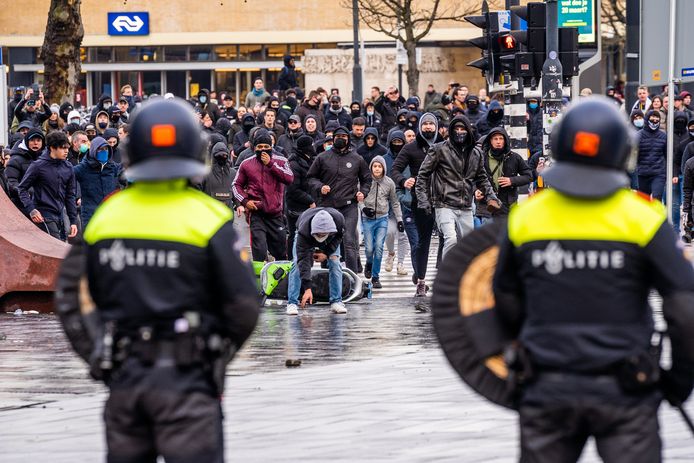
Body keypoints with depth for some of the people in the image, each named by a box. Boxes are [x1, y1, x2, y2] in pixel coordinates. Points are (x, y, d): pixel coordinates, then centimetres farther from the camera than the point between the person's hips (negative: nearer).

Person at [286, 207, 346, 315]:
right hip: (307, 238, -2)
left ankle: (336, 302, -7)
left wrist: (327, 253, -27)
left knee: (335, 264, -14)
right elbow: (304, 260, -47)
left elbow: (339, 236, -15)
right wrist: (307, 288, -52)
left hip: (331, 241, 2)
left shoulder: (339, 220, -40)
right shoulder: (304, 231, -47)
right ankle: (292, 303, -15)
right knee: (298, 264, -18)